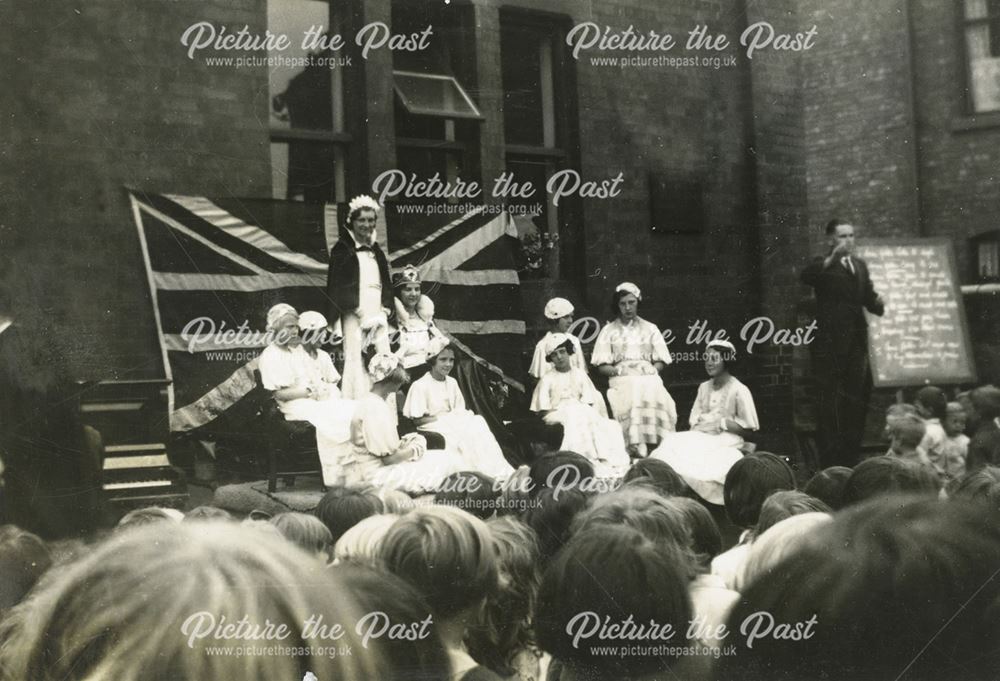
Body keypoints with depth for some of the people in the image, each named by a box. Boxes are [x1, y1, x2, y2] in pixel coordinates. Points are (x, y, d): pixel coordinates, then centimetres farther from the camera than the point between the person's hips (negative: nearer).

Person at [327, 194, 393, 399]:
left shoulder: (376, 250, 19)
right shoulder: (342, 249, 1)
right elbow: (337, 284, -7)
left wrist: (384, 309, 2)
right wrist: (361, 311, -12)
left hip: (378, 313, 6)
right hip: (354, 314, -6)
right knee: (356, 360, -10)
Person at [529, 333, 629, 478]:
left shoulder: (580, 374, 12)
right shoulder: (547, 378, 4)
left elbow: (589, 404, 6)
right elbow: (543, 411, -2)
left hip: (581, 414, 3)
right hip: (557, 415, -3)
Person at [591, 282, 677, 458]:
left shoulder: (650, 329, 21)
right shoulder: (608, 331, 16)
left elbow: (661, 361, 16)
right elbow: (602, 365, 9)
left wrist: (651, 370, -4)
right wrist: (617, 371, -10)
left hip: (648, 377, 1)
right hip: (622, 379, -1)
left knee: (653, 394, -33)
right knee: (631, 398, -35)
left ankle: (655, 445, -35)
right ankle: (635, 445, -40)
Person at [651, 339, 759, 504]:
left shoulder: (739, 391, -4)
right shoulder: (704, 387, 16)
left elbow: (748, 430, -4)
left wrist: (722, 423, -12)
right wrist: (699, 424, -7)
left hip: (726, 441, -5)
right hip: (701, 437, 5)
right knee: (671, 444, -23)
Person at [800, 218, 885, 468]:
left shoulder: (860, 265, 18)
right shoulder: (824, 266, -2)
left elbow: (870, 298, 18)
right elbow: (806, 276, -24)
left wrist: (881, 304, -4)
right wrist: (832, 259, -37)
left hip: (857, 343, 7)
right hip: (831, 346, -7)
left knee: (857, 404, 10)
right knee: (830, 408, -5)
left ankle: (851, 460, 20)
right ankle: (831, 464, -2)